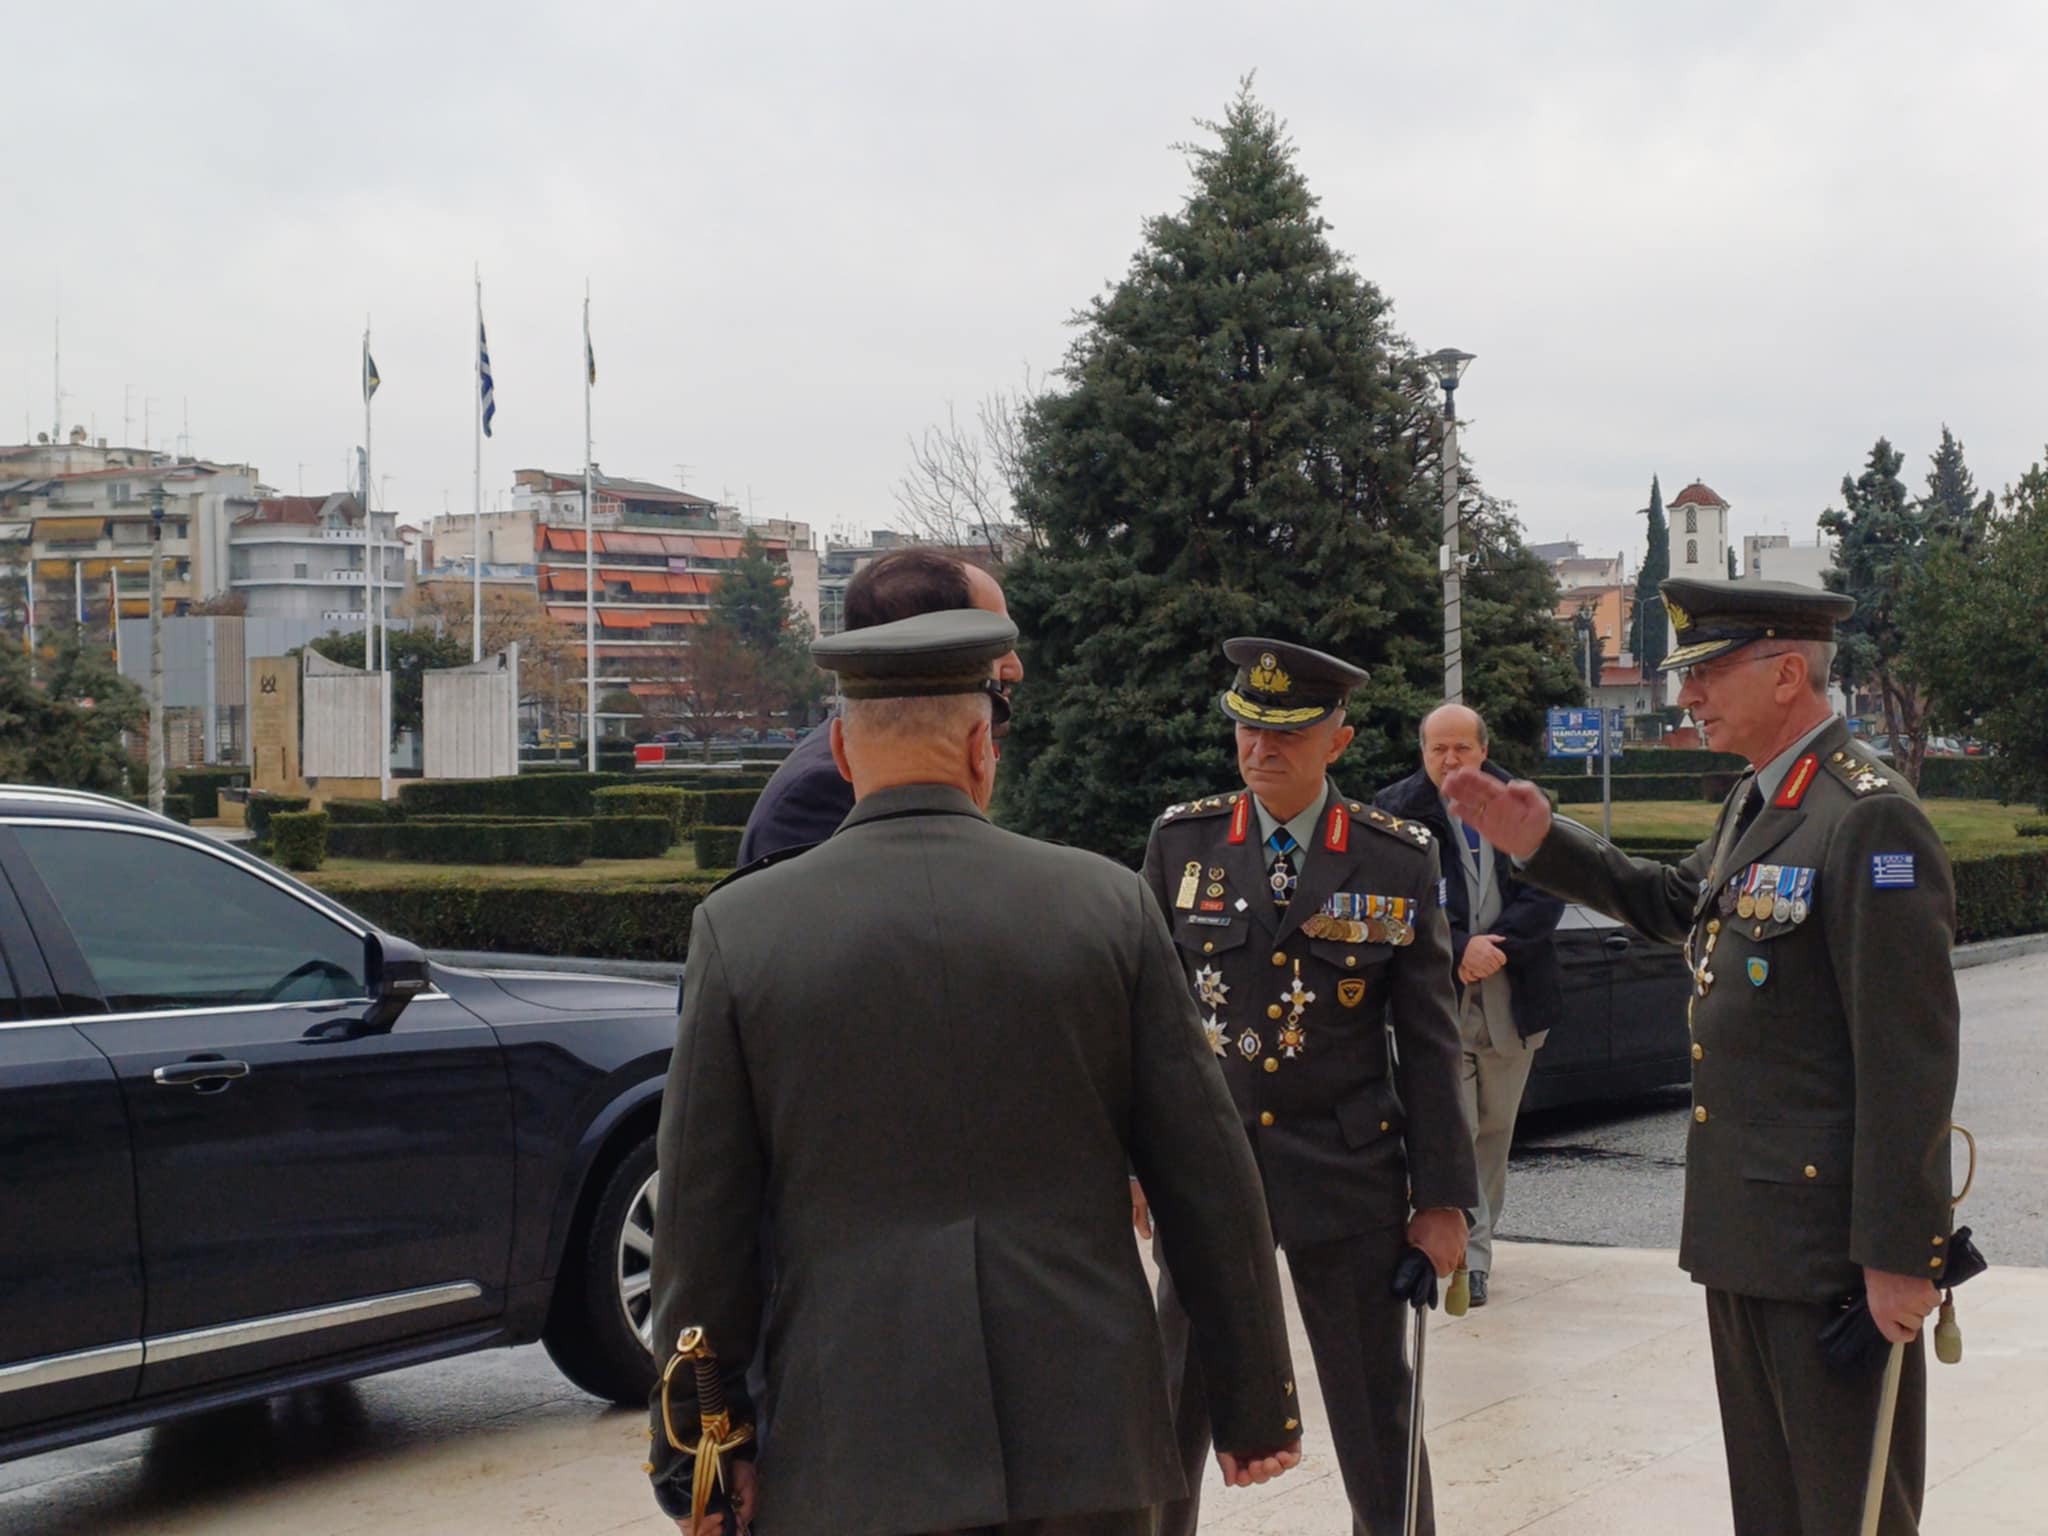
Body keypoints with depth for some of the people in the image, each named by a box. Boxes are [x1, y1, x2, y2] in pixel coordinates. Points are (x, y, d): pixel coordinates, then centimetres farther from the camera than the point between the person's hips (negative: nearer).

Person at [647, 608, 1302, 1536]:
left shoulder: (739, 929, -2)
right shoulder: (1108, 905, 0)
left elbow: (702, 1223, -1)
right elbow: (1210, 1181, 2)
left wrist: (698, 1453, 8)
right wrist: (1255, 1404, 12)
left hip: (853, 1458, -1)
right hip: (1085, 1434, 1)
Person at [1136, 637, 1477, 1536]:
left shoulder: (1398, 860, -2)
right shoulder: (1183, 841, 2)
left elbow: (1429, 1043, 0)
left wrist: (1443, 1198, -2)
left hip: (1347, 1174, -1)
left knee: (1378, 1427, 6)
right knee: (1170, 1421, 6)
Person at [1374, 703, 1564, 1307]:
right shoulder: (1395, 812, -2)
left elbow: (1547, 893, 1)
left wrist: (1496, 944, -12)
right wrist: (1459, 949, -16)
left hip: (1512, 998, 3)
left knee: (1495, 1130, 11)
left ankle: (1479, 1237, 23)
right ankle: (1470, 1255, -7)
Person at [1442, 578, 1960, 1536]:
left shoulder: (1869, 818, -18)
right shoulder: (1754, 803, 12)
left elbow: (1909, 1053, -21)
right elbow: (1672, 905, 29)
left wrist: (1898, 1252, -22)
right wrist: (1540, 843, 15)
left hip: (1831, 1232, -9)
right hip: (1747, 1221, 9)